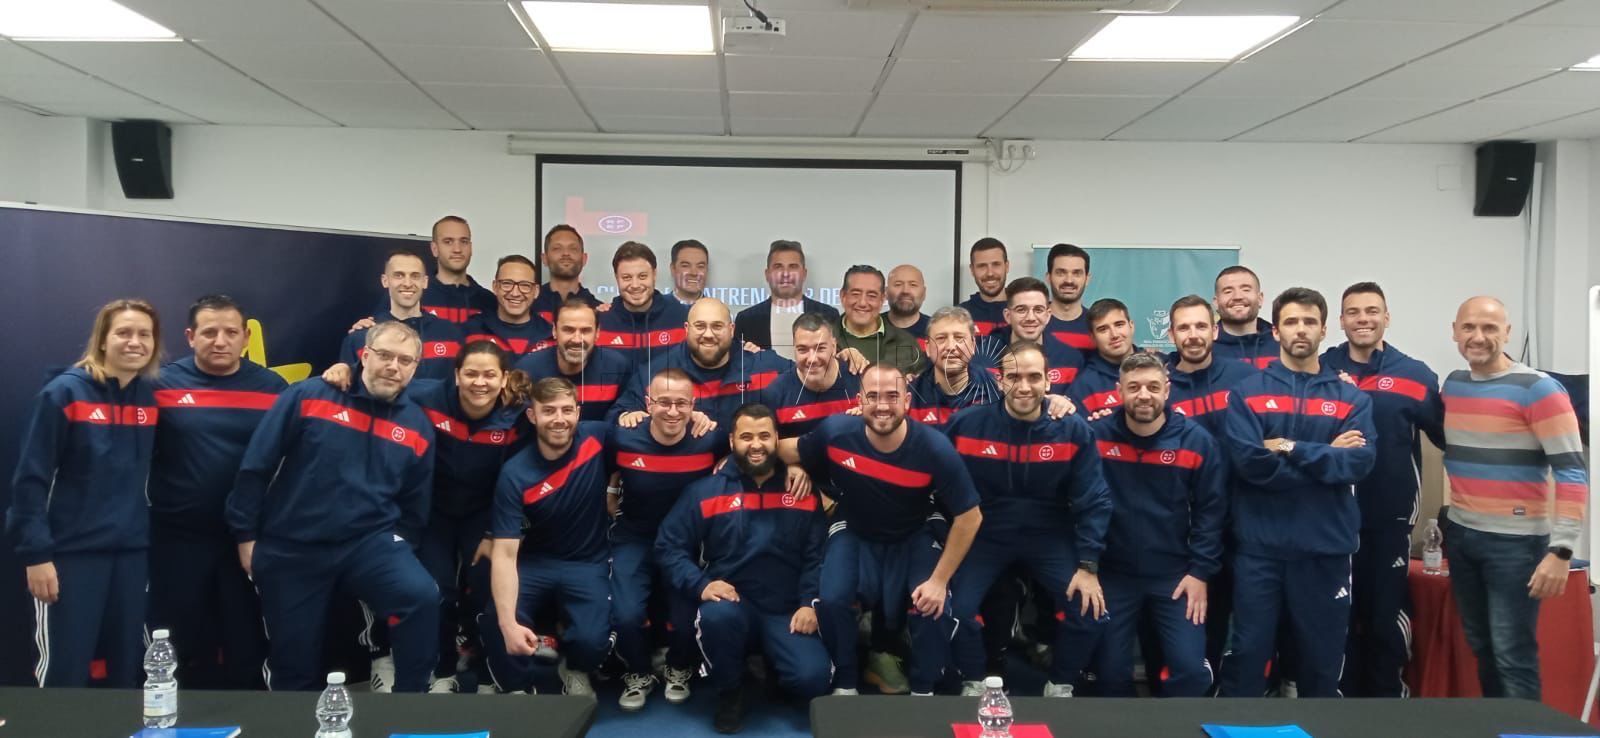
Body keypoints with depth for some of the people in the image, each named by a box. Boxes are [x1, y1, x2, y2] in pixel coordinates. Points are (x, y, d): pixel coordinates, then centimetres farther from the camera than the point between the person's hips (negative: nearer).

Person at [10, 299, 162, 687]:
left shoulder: (151, 396, 5)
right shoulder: (65, 392, -8)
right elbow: (30, 477, -9)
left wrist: (151, 532, 7)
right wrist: (35, 552, -14)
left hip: (132, 552, 5)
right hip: (72, 552, -4)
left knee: (128, 669, 12)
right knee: (65, 671, 1)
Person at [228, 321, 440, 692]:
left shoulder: (417, 427, 3)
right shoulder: (306, 397, -6)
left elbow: (415, 504, 13)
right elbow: (254, 468, -3)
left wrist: (401, 552, 8)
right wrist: (245, 536, -2)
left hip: (369, 542, 1)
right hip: (290, 548, -1)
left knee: (422, 595, -26)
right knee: (295, 666, 5)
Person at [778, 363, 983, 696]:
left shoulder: (934, 448, -28)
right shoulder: (836, 432, -24)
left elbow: (969, 517, -17)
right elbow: (791, 451, 0)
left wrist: (939, 579, -18)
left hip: (914, 540, 0)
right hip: (855, 535, 1)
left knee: (935, 609, -21)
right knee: (831, 600, -24)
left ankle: (923, 691, 10)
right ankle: (845, 684, 5)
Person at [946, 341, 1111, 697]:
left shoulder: (1073, 430, -12)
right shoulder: (966, 424, -13)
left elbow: (1093, 502, -7)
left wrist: (1088, 566, -12)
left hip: (1050, 537, 1)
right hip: (985, 535, 0)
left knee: (1090, 610, -14)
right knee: (955, 609, -18)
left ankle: (1060, 687, 15)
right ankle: (973, 685, 12)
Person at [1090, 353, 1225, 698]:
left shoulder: (1197, 441, -6)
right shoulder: (1096, 436, -7)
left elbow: (1211, 511, -2)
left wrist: (1200, 572, -7)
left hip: (1175, 575, 0)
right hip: (1113, 573, 0)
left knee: (1190, 668, -5)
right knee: (1111, 670, 7)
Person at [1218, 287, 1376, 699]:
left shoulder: (1351, 398, 6)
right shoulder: (1247, 393, 1)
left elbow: (1359, 462, -9)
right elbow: (1248, 461, -14)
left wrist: (1291, 448, -14)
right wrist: (1325, 456, -10)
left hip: (1326, 548, 2)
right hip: (1260, 546, -2)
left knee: (1322, 658, 13)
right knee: (1248, 653, 4)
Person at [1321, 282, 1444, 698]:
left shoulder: (1415, 376, -1)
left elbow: (1448, 437, 3)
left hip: (1391, 516, 0)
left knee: (1388, 615, 8)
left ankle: (1388, 698, 22)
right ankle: (1343, 696, 24)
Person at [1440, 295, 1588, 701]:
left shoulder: (1538, 390, -12)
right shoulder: (1452, 385, 7)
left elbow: (1572, 473, -16)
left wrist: (1561, 549, -21)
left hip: (1515, 540, -6)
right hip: (1460, 534, 6)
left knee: (1512, 655, -3)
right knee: (1480, 646, 14)